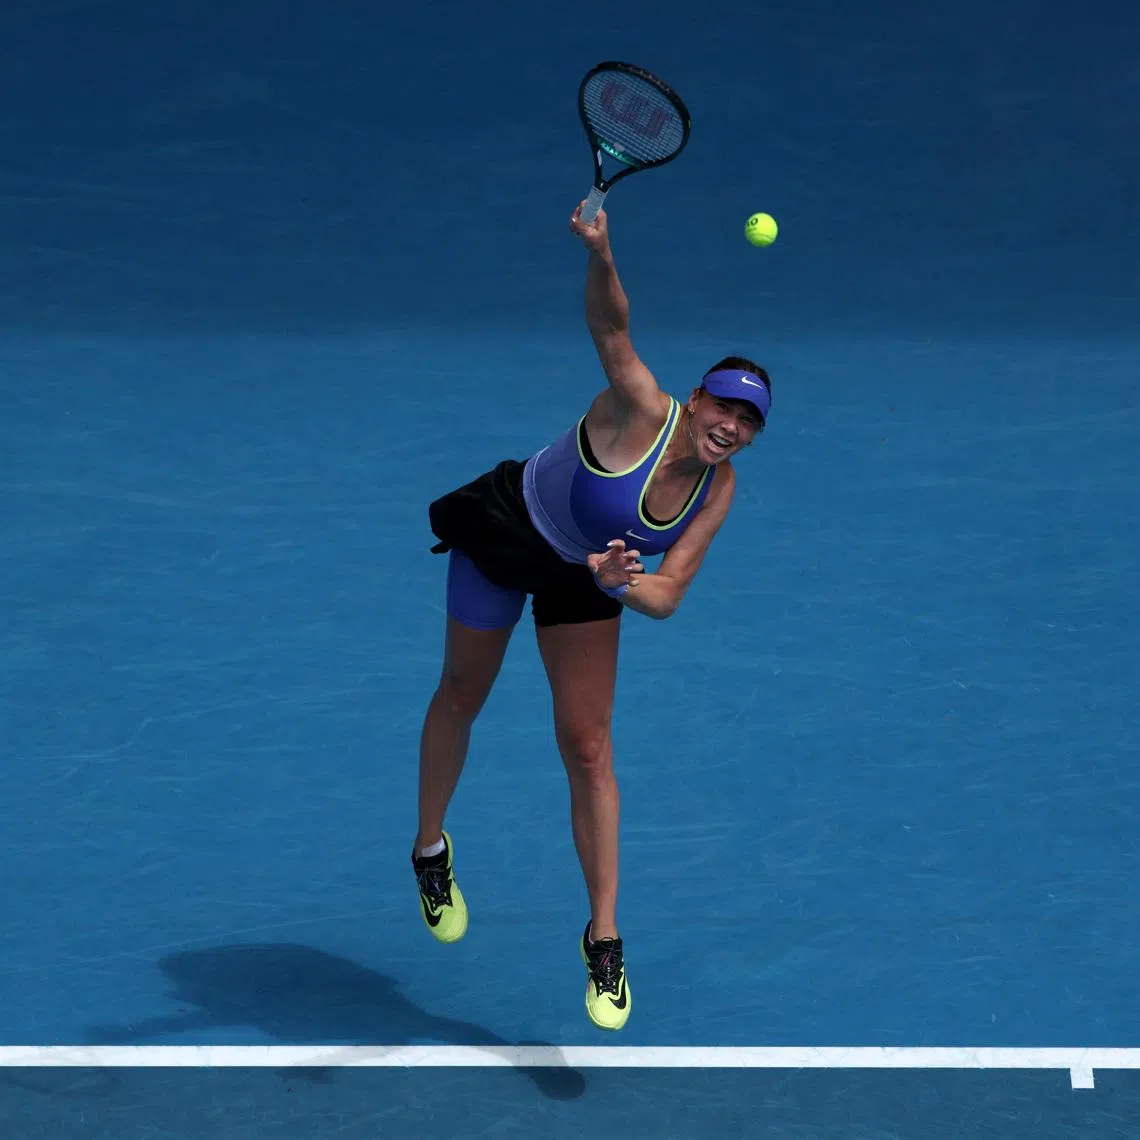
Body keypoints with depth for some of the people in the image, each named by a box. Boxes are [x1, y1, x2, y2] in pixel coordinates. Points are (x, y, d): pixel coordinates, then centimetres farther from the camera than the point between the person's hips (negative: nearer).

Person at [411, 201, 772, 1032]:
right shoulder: (642, 411, -31)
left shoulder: (717, 489, -17)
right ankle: (431, 851, 42)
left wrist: (622, 583, -39)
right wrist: (601, 255, -67)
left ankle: (604, 940, 3)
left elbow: (666, 595, -17)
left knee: (589, 750, -3)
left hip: (586, 576, 3)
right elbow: (611, 324, -47)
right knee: (462, 697, 15)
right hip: (507, 529, -3)